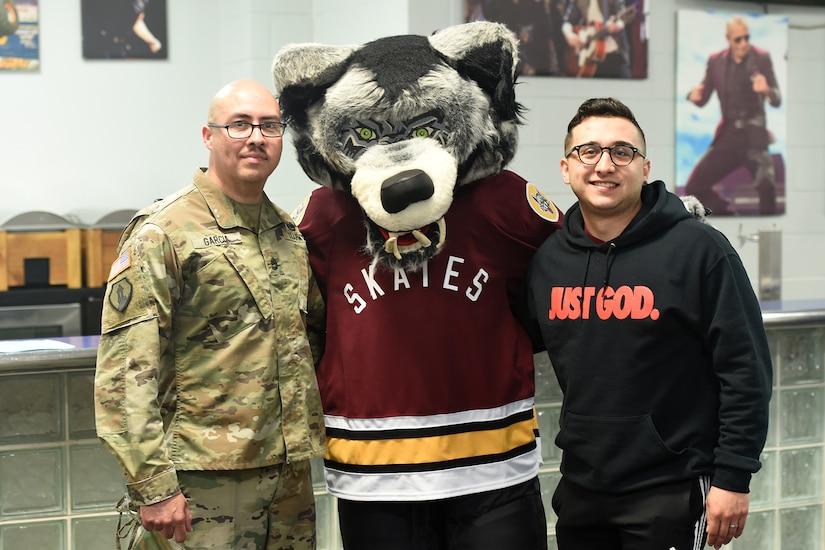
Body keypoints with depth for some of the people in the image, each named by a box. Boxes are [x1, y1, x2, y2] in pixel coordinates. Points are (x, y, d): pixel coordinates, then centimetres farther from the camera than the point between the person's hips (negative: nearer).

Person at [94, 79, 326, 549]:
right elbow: (126, 371, -14)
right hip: (202, 478, -6)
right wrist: (152, 486, -18)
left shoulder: (292, 233, 12)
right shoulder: (162, 233, -8)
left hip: (291, 473, 6)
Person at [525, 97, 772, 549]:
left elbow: (746, 370, -9)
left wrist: (732, 478, -11)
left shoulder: (699, 249, -9)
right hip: (579, 490, 5)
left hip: (670, 492, -5)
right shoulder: (547, 259, 5)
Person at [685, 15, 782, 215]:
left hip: (754, 136, -4)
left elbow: (777, 100, -4)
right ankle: (728, 214, 24)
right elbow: (702, 100, 11)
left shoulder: (762, 58, -2)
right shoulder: (716, 61, 6)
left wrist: (767, 90, -27)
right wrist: (694, 95, -13)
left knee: (766, 186, -27)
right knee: (694, 187, 1)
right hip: (728, 135, 4)